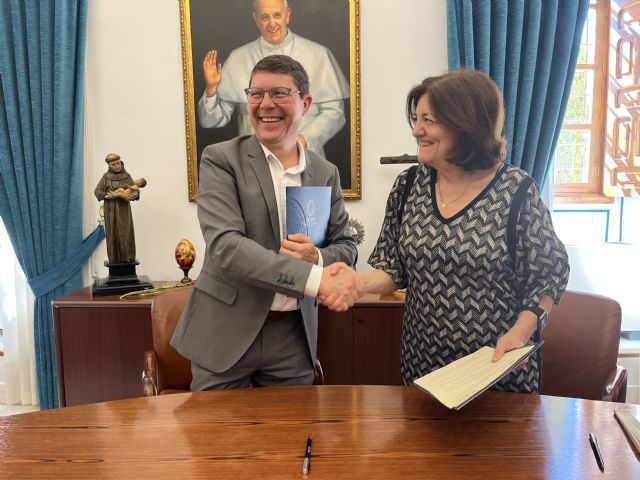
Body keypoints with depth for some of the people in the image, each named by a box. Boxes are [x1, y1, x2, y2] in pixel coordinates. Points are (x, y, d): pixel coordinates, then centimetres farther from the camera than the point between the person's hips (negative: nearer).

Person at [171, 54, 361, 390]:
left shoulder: (326, 173, 5)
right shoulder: (220, 159, -8)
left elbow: (345, 246, 9)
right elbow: (225, 247, -20)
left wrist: (318, 258, -16)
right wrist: (316, 278, -30)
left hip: (293, 335, 3)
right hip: (226, 332, -3)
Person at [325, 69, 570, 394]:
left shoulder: (517, 192, -13)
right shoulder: (409, 186, -2)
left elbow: (548, 276, -5)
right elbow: (394, 268, 3)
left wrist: (520, 332, -19)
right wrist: (356, 283, -16)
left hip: (499, 367, -3)